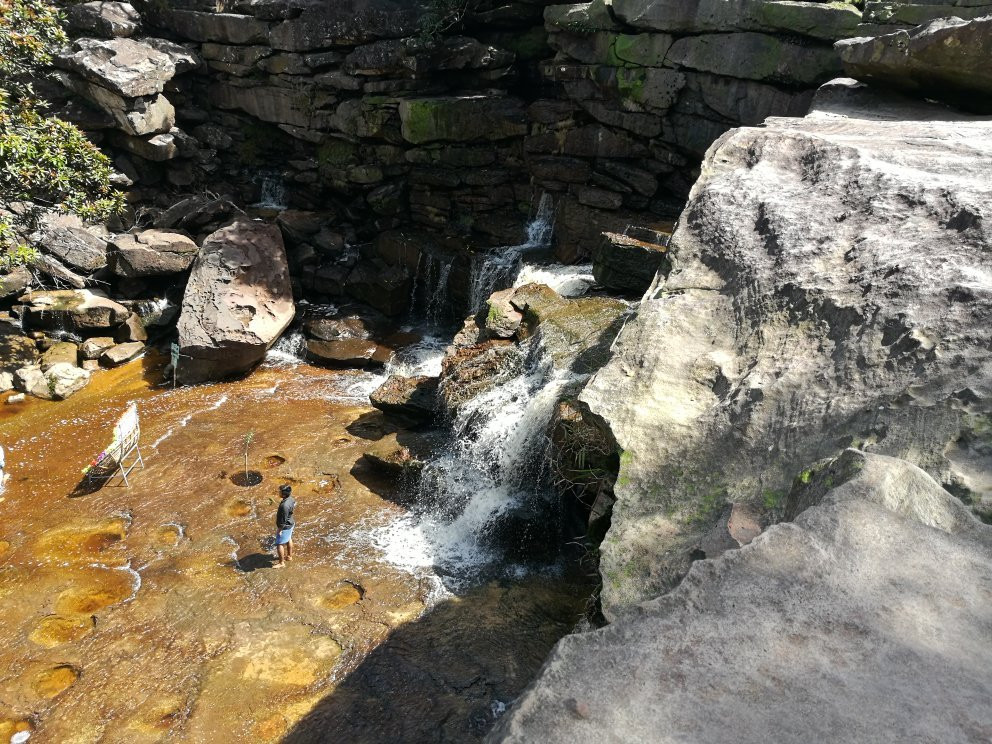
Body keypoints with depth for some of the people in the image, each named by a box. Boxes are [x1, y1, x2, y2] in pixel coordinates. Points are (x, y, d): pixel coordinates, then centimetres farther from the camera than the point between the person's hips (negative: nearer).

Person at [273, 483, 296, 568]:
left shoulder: (285, 505, -37)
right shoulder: (291, 499, -9)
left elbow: (283, 520, -28)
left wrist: (279, 530, -16)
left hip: (285, 526, -9)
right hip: (290, 523, 9)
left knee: (279, 544, 7)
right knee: (288, 539, 27)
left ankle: (281, 562, 20)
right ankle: (289, 556, 46)